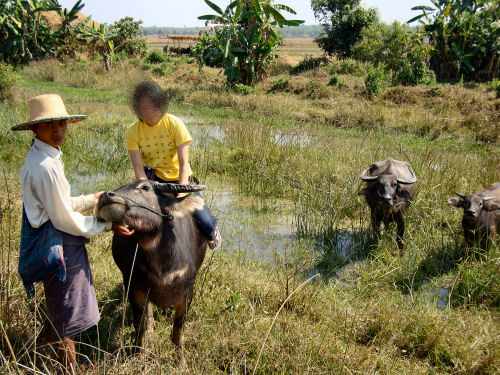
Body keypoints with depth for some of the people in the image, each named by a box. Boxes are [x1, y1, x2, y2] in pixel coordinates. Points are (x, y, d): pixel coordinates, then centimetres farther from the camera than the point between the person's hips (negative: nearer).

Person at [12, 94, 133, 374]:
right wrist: (108, 226, -12)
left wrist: (92, 200, 26)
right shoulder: (45, 166, -23)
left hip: (53, 243, 11)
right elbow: (64, 219, -21)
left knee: (58, 313, 24)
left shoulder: (44, 157, 8)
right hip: (60, 246, -11)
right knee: (67, 320, 3)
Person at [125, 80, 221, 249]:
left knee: (205, 223, -16)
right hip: (152, 179, 3)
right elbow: (139, 168, -15)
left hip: (180, 179, -2)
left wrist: (181, 193, -30)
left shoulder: (175, 124, -16)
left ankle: (212, 231, 22)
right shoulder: (133, 132, -11)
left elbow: (183, 163, -19)